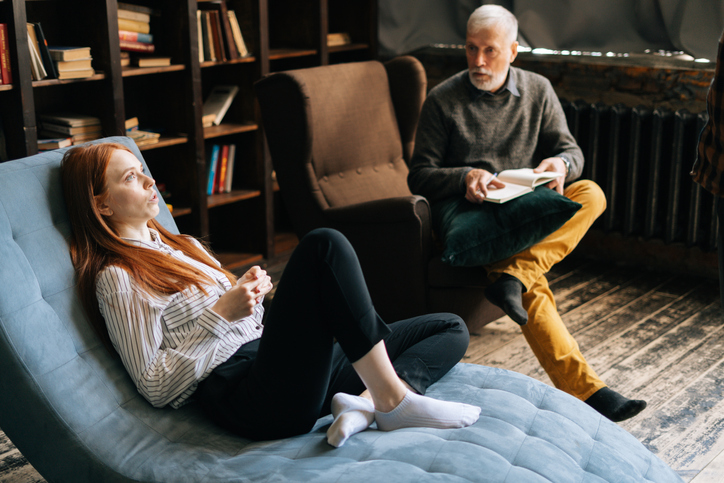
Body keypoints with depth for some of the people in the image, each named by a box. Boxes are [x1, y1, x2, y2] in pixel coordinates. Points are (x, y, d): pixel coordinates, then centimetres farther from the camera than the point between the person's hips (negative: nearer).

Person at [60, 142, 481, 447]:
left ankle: (367, 402, -21)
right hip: (251, 400, -9)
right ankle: (394, 402, -25)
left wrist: (252, 289, 5)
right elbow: (156, 387, -6)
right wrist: (222, 313, -12)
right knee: (324, 246, -28)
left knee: (451, 329, 5)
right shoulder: (117, 279, 1)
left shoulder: (179, 246, 26)